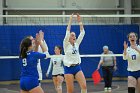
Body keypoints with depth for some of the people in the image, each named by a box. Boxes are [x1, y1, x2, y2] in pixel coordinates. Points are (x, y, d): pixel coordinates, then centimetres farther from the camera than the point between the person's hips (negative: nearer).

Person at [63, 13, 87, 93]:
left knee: (84, 86, -11)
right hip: (68, 68, -4)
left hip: (77, 67, 4)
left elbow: (82, 33, 4)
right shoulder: (66, 44, -2)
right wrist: (70, 20, -14)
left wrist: (80, 21, -2)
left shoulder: (77, 44, 10)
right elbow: (68, 32, -13)